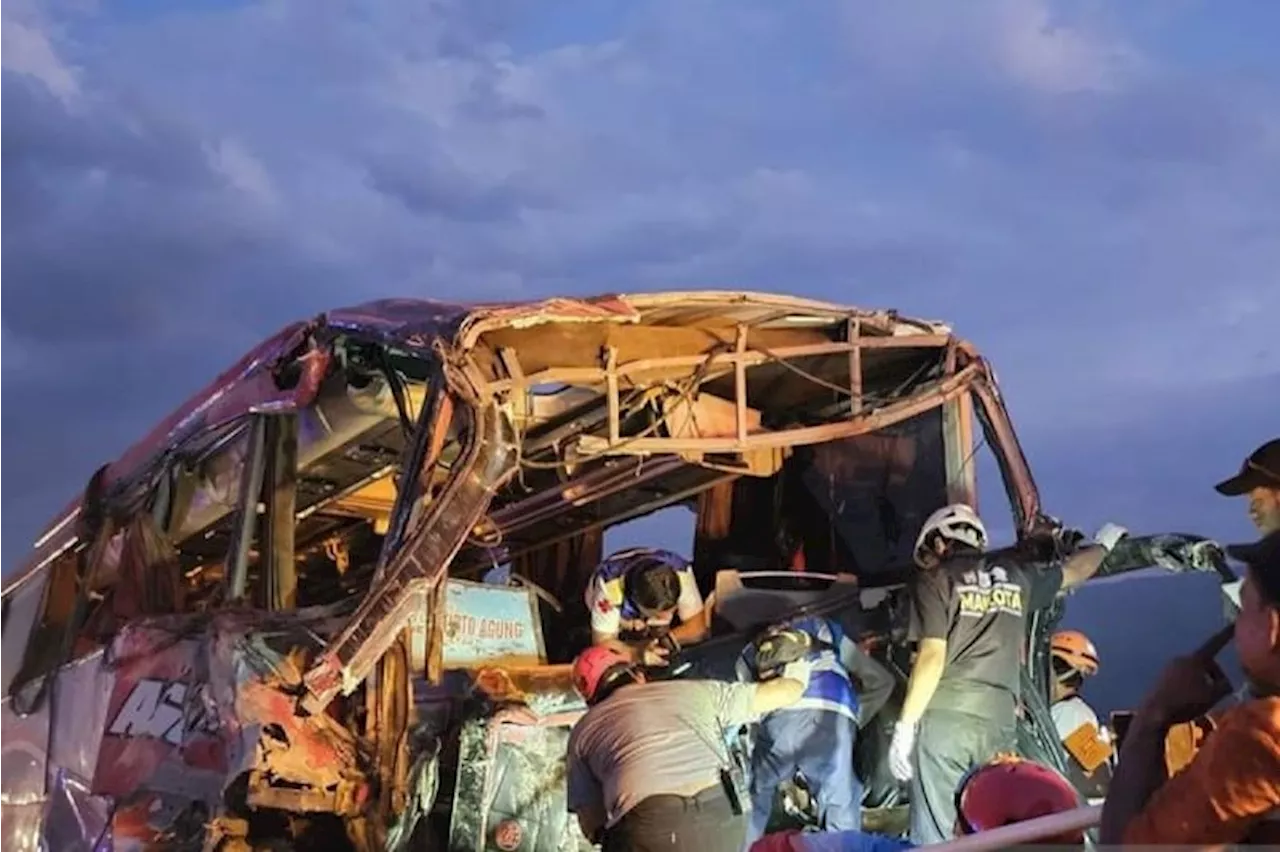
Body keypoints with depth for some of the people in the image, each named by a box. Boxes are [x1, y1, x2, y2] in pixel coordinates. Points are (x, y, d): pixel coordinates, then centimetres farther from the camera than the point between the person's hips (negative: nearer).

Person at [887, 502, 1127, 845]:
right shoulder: (1016, 576, 17)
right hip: (999, 720, 4)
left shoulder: (935, 579, 4)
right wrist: (1103, 543, 56)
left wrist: (904, 726, -6)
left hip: (944, 718, -4)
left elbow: (932, 656, -7)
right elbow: (1073, 570, 36)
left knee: (933, 838, -6)